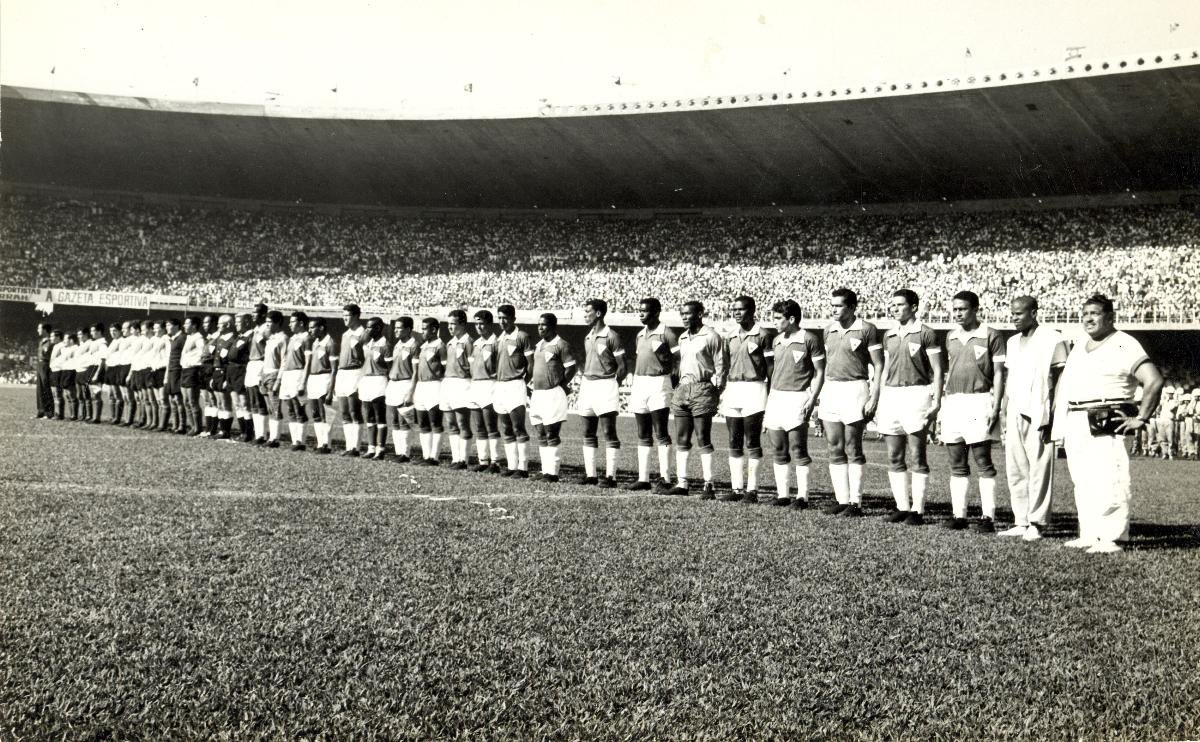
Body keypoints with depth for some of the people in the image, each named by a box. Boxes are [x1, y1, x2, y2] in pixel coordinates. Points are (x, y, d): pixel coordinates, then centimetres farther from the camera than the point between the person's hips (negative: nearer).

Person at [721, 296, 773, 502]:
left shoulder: (763, 335, -3)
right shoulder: (731, 336, 14)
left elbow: (771, 367, -4)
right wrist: (722, 392, 13)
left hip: (754, 390, -6)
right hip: (732, 390, 6)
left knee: (752, 443, -3)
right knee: (734, 444, 6)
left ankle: (752, 489, 1)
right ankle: (736, 488, 10)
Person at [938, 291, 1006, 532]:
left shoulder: (991, 336, -3)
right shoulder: (951, 337, 15)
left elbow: (998, 374, -4)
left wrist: (996, 407, -12)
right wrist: (943, 405, 14)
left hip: (978, 401, -6)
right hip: (952, 403, 6)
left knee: (983, 462, -5)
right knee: (957, 464, 7)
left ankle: (988, 517, -3)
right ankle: (959, 514, 11)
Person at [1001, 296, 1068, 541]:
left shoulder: (1052, 340, -4)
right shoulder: (1012, 342, 17)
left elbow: (1061, 382, -7)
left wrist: (1051, 416, -13)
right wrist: (1004, 412, 14)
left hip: (1039, 413, -7)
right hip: (1015, 413, 7)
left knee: (1039, 470, -4)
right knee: (1015, 470, 6)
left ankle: (1036, 523, 1)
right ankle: (1020, 522, 12)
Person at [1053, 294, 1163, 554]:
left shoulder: (1124, 346, -5)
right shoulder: (1079, 347, 19)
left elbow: (1154, 381, -13)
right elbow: (1064, 381, 29)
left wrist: (1140, 419, -14)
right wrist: (1058, 416, 18)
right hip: (1074, 424, 8)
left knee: (1108, 481, -12)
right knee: (1081, 482, 9)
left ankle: (1111, 538, -9)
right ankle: (1089, 535, 15)